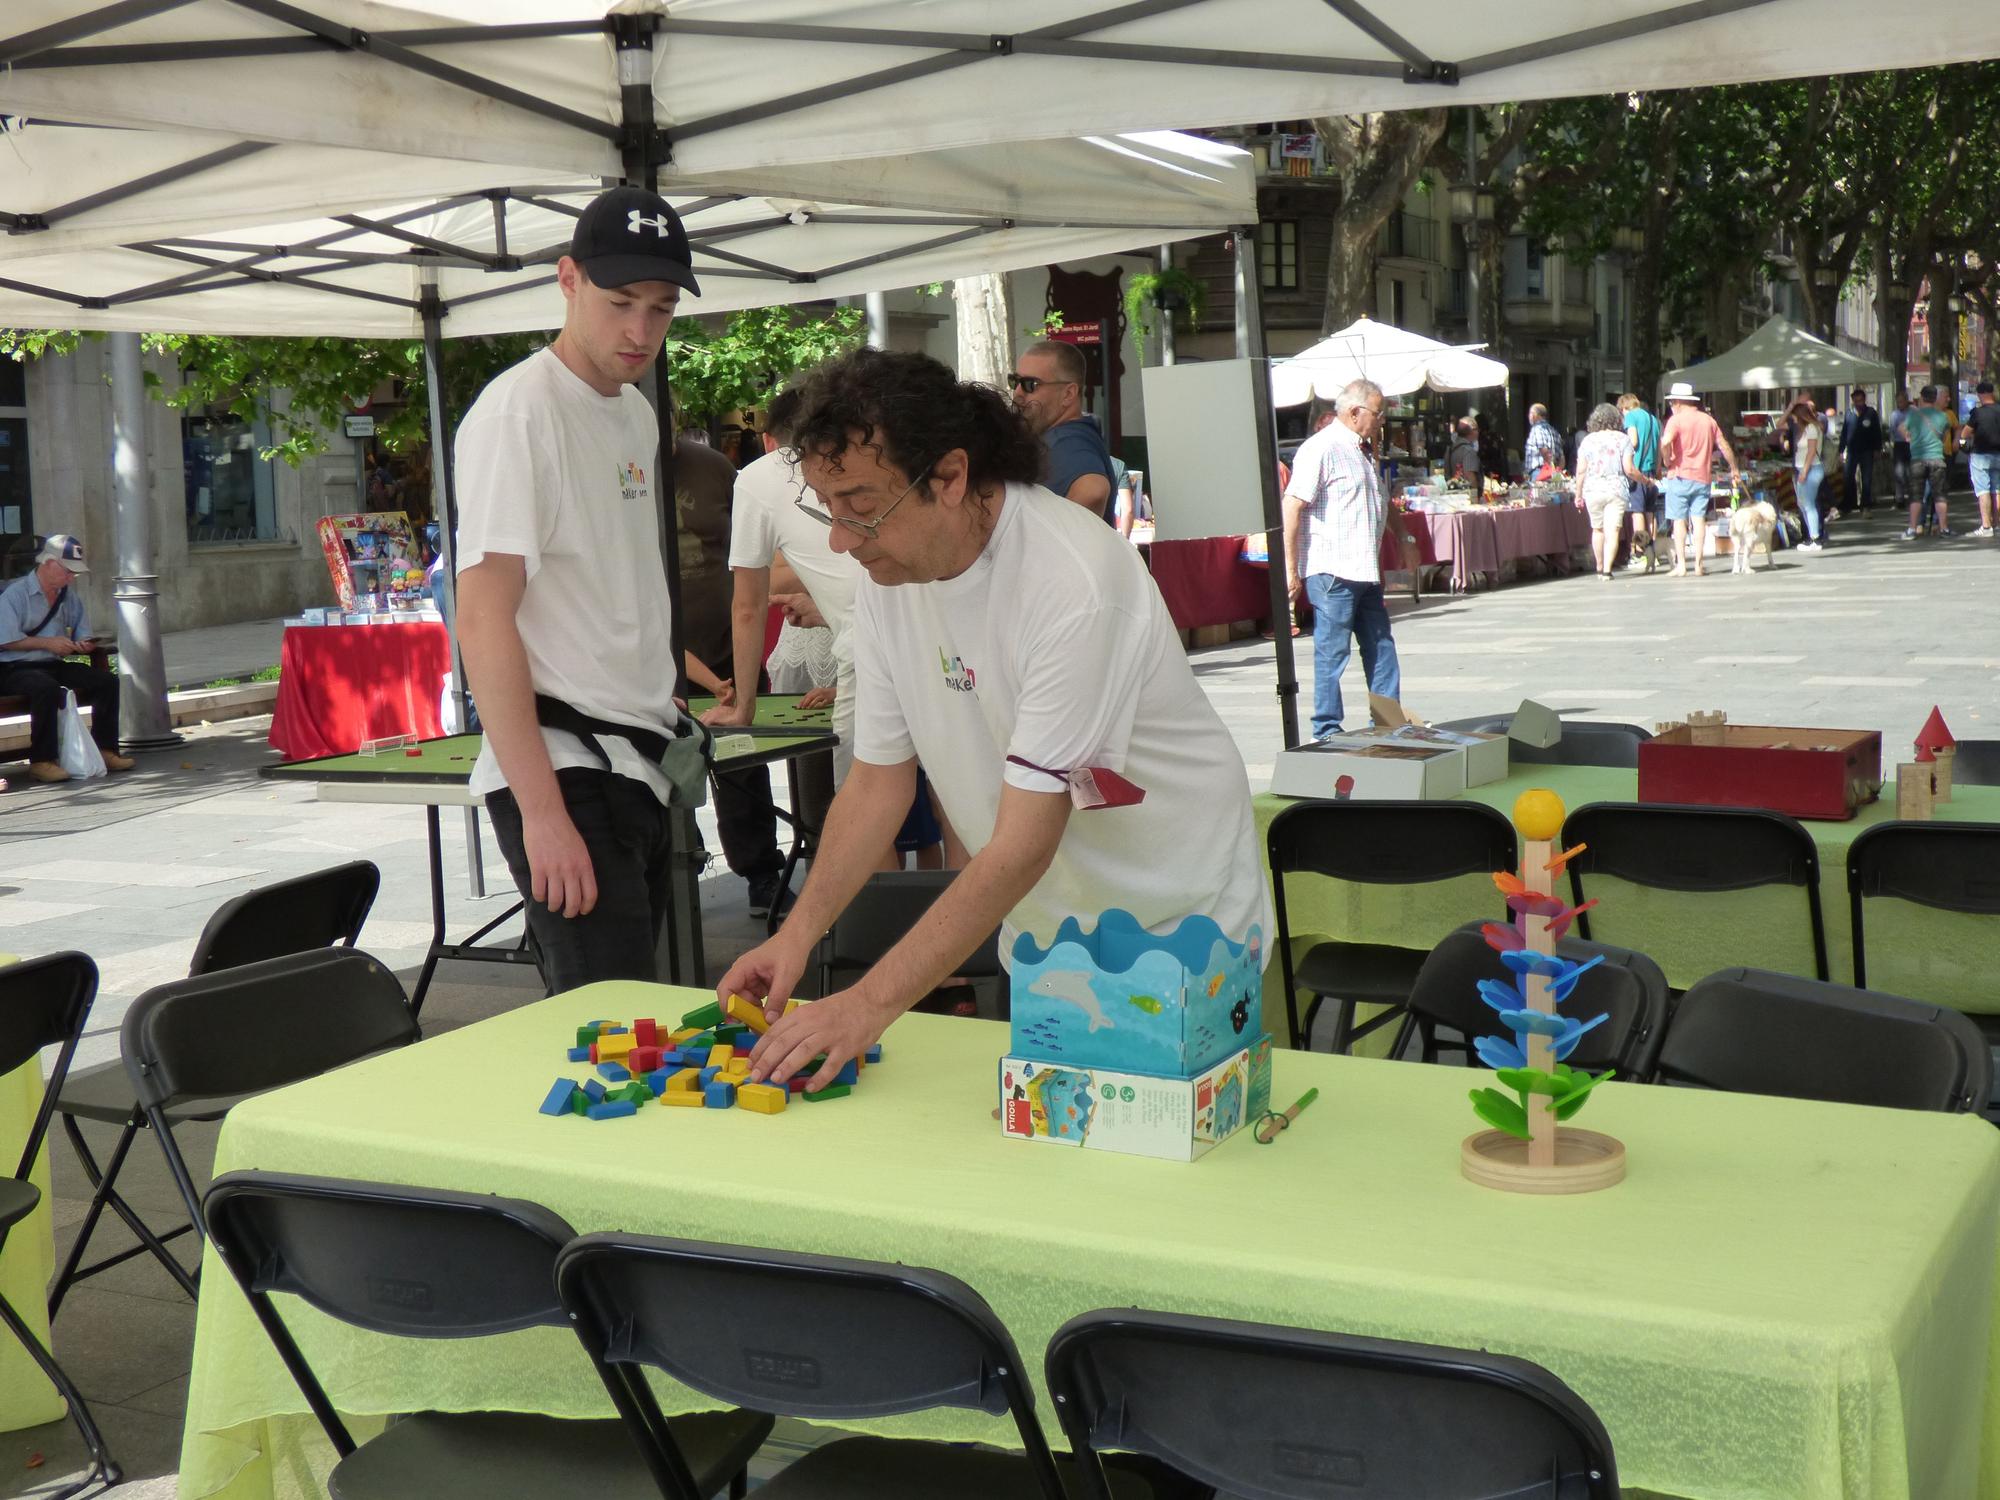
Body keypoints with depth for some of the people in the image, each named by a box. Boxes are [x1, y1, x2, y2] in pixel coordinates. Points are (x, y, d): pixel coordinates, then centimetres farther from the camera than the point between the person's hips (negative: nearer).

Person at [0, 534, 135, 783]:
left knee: (106, 681, -12)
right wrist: (48, 643, -15)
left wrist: (82, 644, -2)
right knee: (47, 688, -38)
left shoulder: (69, 597, 14)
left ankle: (105, 750, -7)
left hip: (54, 665, 7)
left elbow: (83, 634, 23)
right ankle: (41, 761, -31)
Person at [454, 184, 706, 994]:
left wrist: (662, 715, 16)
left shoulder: (636, 413, 15)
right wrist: (542, 810, -22)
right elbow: (482, 620, -17)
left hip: (643, 767, 8)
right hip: (565, 772, -8)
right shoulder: (518, 412, -11)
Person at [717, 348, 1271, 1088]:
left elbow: (1023, 845, -31)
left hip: (1177, 933, -6)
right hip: (1042, 942, 6)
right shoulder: (885, 579, -7)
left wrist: (872, 1002, -34)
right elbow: (878, 779, 2)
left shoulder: (1076, 583, -30)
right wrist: (798, 933, -11)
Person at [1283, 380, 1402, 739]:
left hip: (1365, 571, 9)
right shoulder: (1321, 449, -13)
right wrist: (1291, 570, -19)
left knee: (1381, 648, 11)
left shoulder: (1363, 450, 17)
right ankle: (1327, 731, 4)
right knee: (1332, 652, -3)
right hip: (1333, 573, -9)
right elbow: (1292, 508, -17)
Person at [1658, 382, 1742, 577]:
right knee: (1699, 520, 4)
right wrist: (1734, 469, 23)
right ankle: (1698, 564, 1)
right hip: (1702, 478, 4)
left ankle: (1681, 565, -1)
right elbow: (1724, 445, 13)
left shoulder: (1676, 419, -5)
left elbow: (1665, 442, -23)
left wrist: (1667, 461, -7)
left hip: (1680, 476, -4)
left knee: (1679, 521, 1)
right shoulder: (1708, 420, 11)